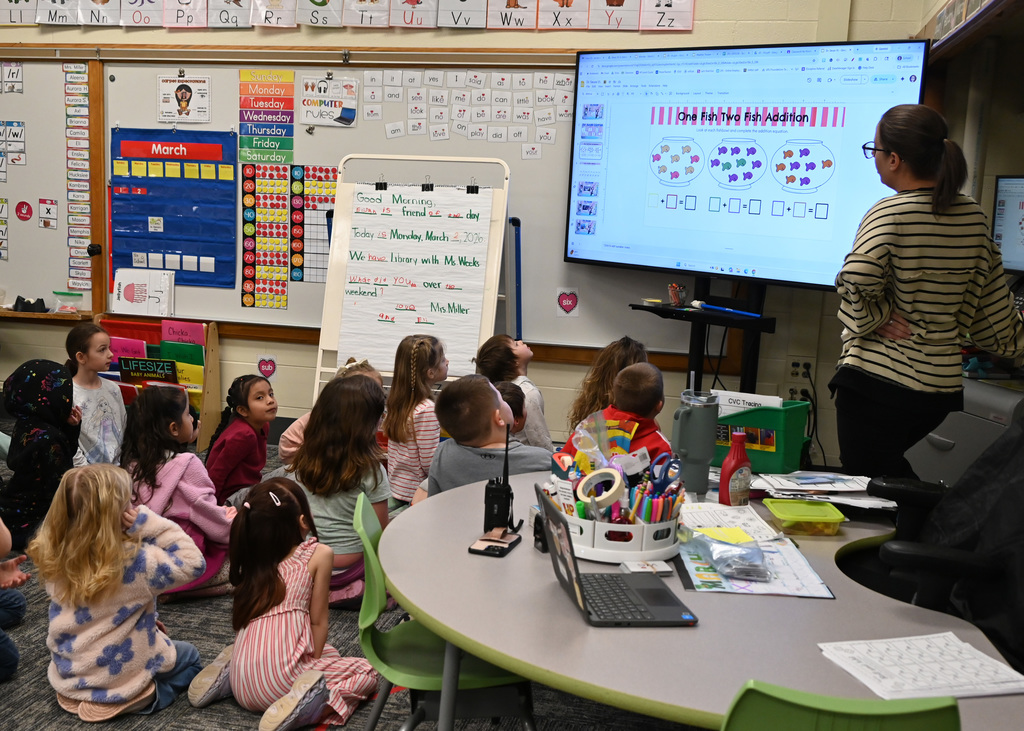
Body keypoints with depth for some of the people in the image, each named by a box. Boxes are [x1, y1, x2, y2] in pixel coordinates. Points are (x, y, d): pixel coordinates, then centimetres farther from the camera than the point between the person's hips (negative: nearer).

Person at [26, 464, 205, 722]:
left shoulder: (53, 555, -11)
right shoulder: (134, 560, -29)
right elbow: (192, 563, -17)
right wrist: (148, 523, -23)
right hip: (121, 684, -7)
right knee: (189, 656, 23)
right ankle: (147, 697, 7)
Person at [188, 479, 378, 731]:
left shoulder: (253, 557, 11)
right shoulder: (319, 554, -4)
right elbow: (318, 621, -2)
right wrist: (315, 659, 10)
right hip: (281, 677, -6)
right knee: (366, 673, 13)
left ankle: (225, 676, 13)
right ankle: (309, 703, -13)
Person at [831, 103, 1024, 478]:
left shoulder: (890, 214, -13)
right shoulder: (973, 216, 6)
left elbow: (854, 284, -27)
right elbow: (991, 304, 11)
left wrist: (876, 318, -9)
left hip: (877, 382, -6)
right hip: (943, 385, 7)